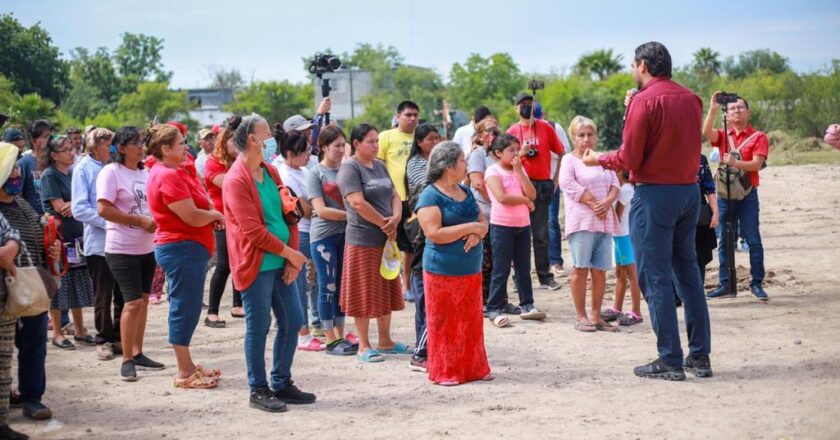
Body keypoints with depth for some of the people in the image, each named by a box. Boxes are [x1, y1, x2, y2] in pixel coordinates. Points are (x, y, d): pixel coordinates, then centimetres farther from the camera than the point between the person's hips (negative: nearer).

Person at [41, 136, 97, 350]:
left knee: (78, 284, 9)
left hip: (77, 236, 6)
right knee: (58, 285, -1)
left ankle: (80, 330, 17)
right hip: (58, 237, -6)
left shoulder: (73, 174, 13)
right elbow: (59, 207, -13)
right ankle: (57, 333, 7)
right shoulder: (49, 176, -6)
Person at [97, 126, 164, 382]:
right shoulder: (111, 172, -10)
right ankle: (127, 360, -3)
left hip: (147, 247, 7)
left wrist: (156, 221, 0)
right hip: (122, 249, -7)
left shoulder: (146, 173, 11)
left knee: (143, 299, 11)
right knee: (133, 302, -11)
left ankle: (137, 353, 22)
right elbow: (104, 209, -17)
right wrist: (141, 221, -18)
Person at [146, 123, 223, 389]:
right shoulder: (168, 176, -18)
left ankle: (188, 367, 24)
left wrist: (211, 215, -1)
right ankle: (184, 374, 0)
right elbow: (192, 217, -21)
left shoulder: (175, 171, 14)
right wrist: (216, 215, -3)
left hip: (185, 248, 11)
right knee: (185, 309, -5)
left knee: (186, 308, 15)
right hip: (182, 248, -11)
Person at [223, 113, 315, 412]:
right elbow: (252, 230, -18)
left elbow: (288, 214, 12)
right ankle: (258, 390, 11)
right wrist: (289, 252, -13)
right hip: (256, 264, -8)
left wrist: (292, 257, 0)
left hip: (281, 263, 8)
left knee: (293, 321, 10)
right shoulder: (236, 180, -13)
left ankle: (282, 383, 23)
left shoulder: (270, 172, 12)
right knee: (259, 327, 0)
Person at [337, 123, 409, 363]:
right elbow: (358, 203, -20)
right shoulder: (349, 168, -11)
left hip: (387, 238, 8)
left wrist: (395, 219, -9)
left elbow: (395, 195, 11)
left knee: (386, 291, 13)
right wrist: (384, 223, -13)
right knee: (365, 293, 0)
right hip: (363, 240, -8)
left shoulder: (380, 166, 13)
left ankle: (385, 341, 24)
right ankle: (364, 346, 9)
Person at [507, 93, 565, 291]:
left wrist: (556, 178, 4)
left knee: (541, 234, 3)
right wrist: (520, 154, -12)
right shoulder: (512, 131, 6)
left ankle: (545, 276, 8)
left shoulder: (546, 127, 5)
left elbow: (562, 154, 10)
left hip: (542, 186, 0)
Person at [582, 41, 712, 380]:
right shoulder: (691, 98, 9)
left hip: (654, 194, -7)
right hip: (689, 190, 7)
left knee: (655, 278, -2)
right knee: (688, 273, 14)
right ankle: (700, 356, 16)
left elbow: (629, 158, -13)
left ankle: (670, 361, -1)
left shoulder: (645, 101, -12)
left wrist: (597, 160, 5)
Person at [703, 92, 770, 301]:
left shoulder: (758, 137, 1)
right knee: (724, 241, 5)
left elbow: (756, 164, -11)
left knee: (753, 240, -4)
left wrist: (735, 163, -25)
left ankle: (757, 284, 1)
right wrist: (713, 108, -18)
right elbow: (706, 132, -10)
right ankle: (725, 284, 9)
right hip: (724, 194, 3)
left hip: (747, 194, -3)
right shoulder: (723, 136, 11)